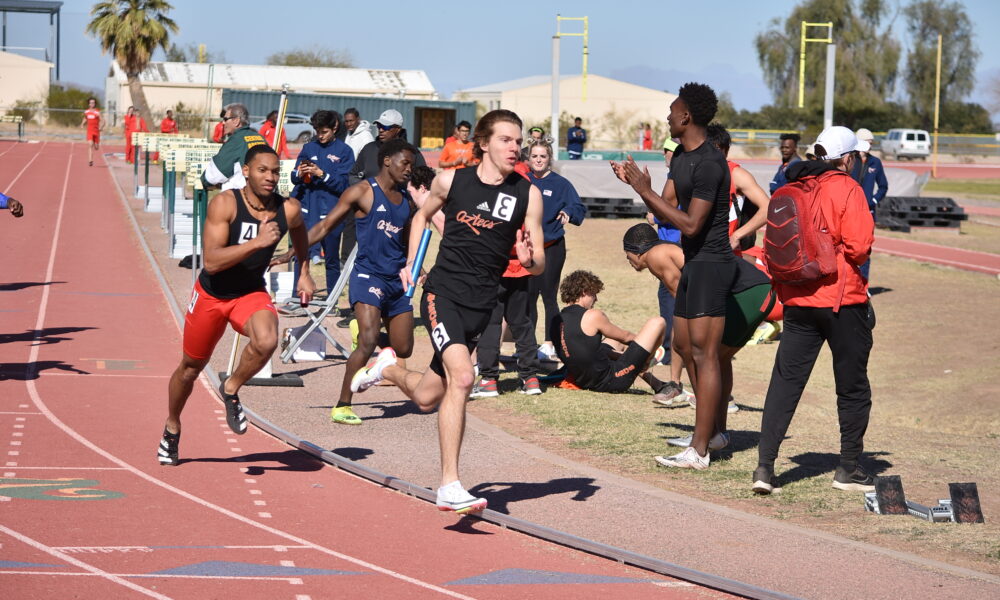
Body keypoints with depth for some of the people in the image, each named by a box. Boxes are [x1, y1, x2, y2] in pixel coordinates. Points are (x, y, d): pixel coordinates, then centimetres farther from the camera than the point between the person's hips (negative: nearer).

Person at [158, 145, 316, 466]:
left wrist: (304, 272, 17)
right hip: (211, 294, -2)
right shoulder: (225, 204, -23)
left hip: (251, 293, 2)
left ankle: (231, 390, 0)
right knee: (191, 366, 15)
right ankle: (172, 429, 43)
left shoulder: (288, 209, -12)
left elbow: (299, 230, 16)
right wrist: (257, 242, -40)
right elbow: (211, 261, -32)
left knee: (266, 341, -31)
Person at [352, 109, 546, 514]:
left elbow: (540, 263, 0)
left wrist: (529, 260, -22)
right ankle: (449, 487, -20)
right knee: (462, 377, -25)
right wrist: (410, 265, 14)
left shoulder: (528, 195, -1)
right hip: (442, 292, -3)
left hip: (481, 305, 3)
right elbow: (423, 215, 20)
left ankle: (388, 368, 45)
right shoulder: (451, 181, -2)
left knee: (427, 398, 9)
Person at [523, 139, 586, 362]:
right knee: (527, 296, 8)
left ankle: (550, 345, 2)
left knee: (548, 296, -4)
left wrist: (568, 213, -33)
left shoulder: (560, 183, -5)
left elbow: (579, 208, -13)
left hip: (552, 248, -4)